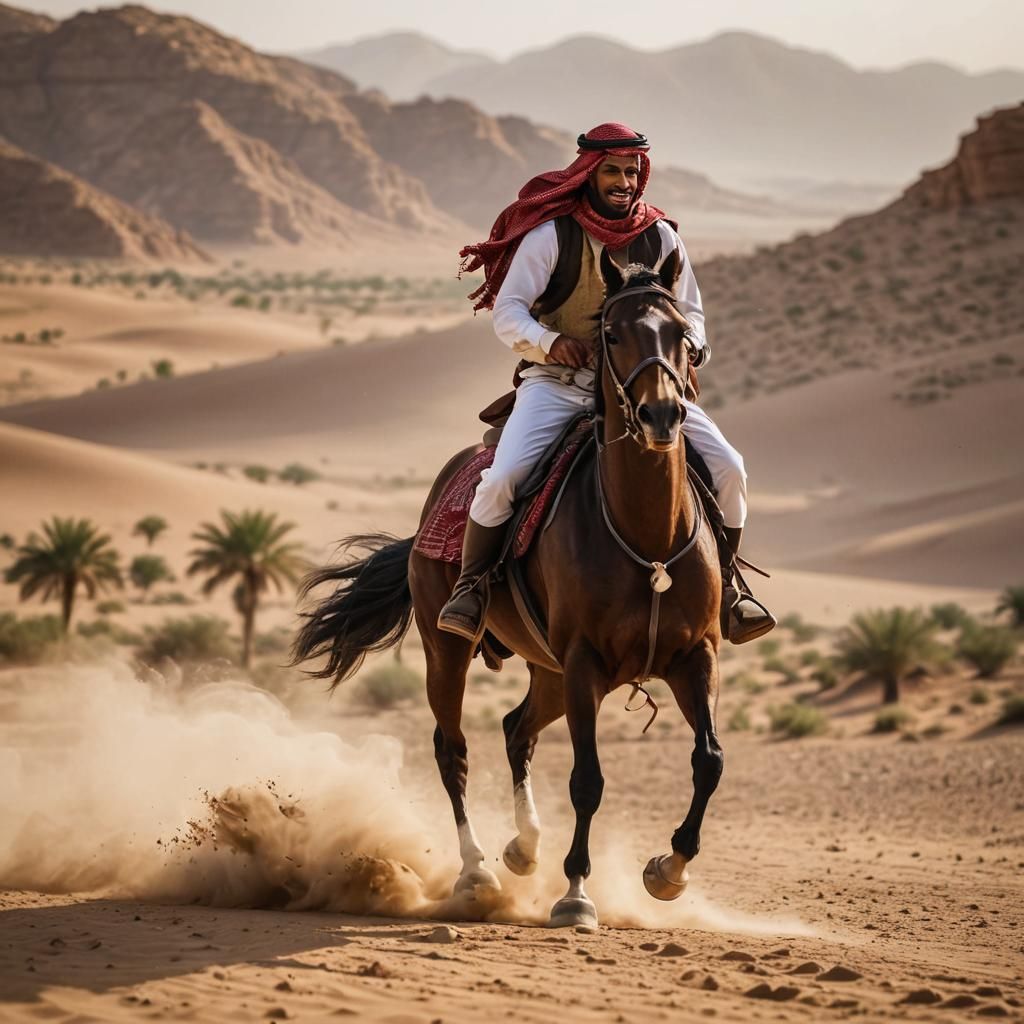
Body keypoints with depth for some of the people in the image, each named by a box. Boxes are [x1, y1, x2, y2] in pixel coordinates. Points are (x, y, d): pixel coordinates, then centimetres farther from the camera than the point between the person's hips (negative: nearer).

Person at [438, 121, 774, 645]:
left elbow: (689, 312, 14)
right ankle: (469, 587, -3)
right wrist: (547, 341, -29)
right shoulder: (552, 234, -6)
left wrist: (689, 345, -10)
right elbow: (507, 311, -8)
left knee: (728, 468, -11)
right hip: (558, 382, -3)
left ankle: (723, 585, 10)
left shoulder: (661, 238, 5)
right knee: (502, 477, -26)